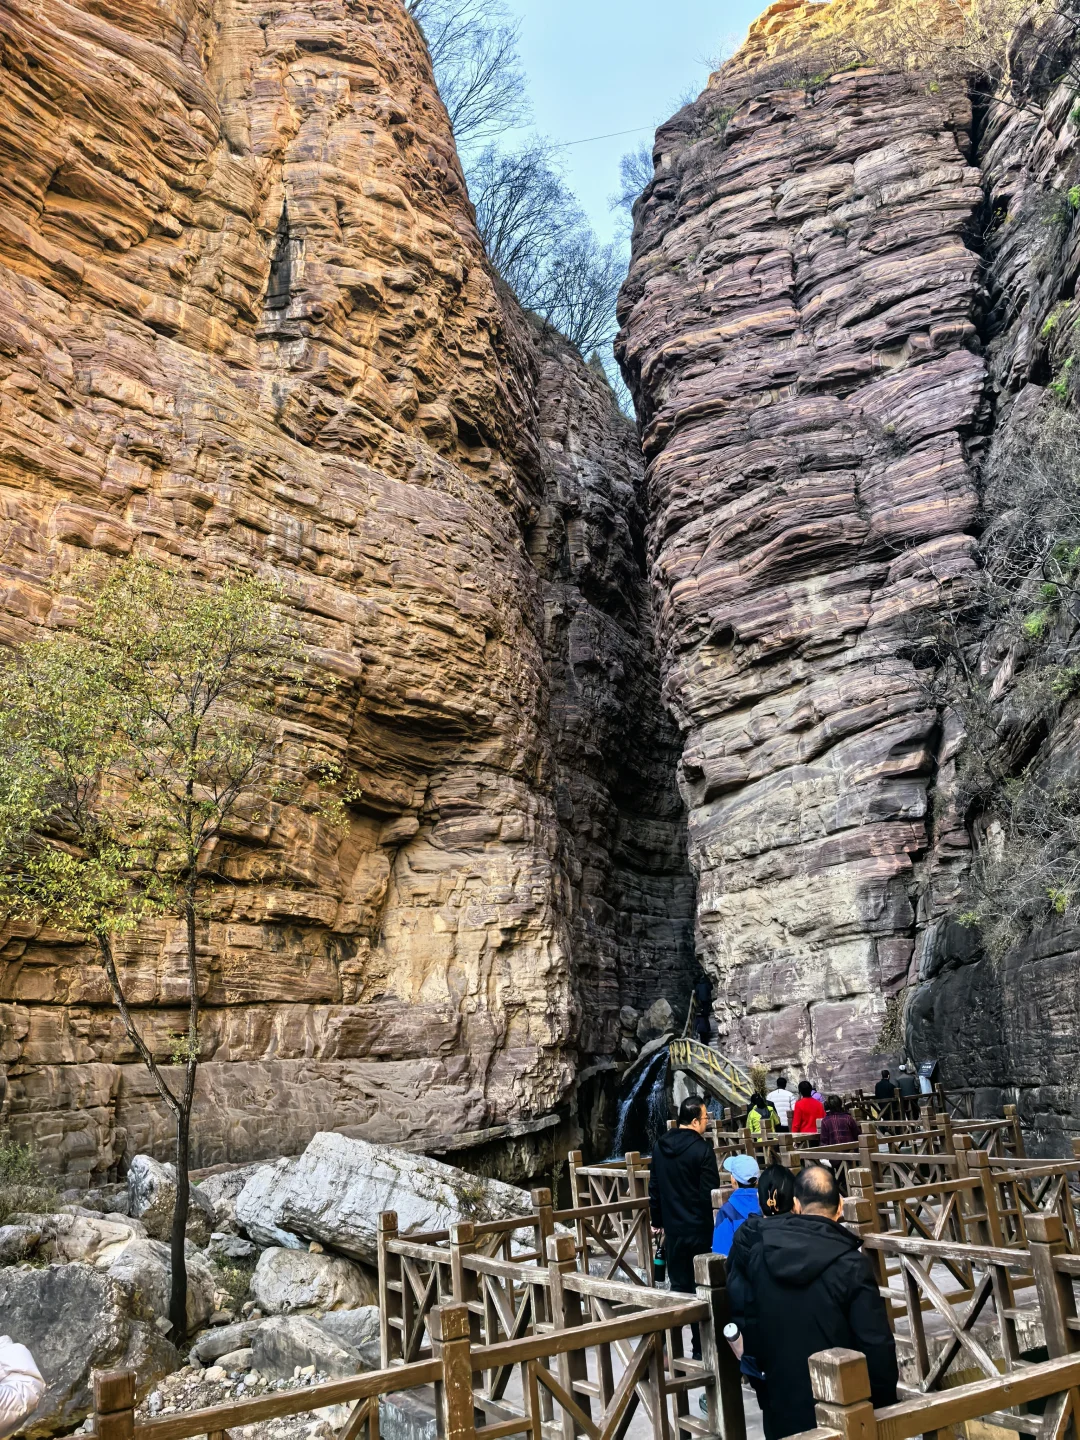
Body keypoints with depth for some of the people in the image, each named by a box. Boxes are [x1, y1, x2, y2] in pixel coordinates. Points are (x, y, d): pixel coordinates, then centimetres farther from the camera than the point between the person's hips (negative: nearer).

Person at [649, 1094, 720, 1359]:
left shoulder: (660, 1146, 4)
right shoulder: (702, 1150, -17)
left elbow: (654, 1187, 10)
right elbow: (710, 1193, -16)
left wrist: (657, 1221, 19)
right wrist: (715, 1226, -4)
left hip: (673, 1228, 6)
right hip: (698, 1228, -6)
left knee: (679, 1285, 14)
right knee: (701, 1287, 6)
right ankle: (701, 1347, 12)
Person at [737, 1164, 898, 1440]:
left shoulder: (758, 1253, -4)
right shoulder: (851, 1265, -19)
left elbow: (750, 1323, 7)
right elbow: (876, 1345, -15)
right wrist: (885, 1403, 0)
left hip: (782, 1408, 4)